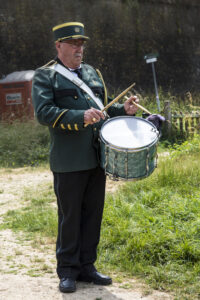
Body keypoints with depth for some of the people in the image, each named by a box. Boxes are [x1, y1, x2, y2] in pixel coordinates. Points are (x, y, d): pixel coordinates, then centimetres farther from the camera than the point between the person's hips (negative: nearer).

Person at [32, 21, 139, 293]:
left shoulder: (92, 73, 17)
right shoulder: (45, 76, -2)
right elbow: (44, 112, -15)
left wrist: (123, 110, 4)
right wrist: (81, 117, -26)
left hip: (97, 157, 6)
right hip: (69, 161, -6)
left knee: (93, 214, 10)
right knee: (70, 216, 2)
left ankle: (86, 266, 23)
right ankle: (68, 271, 15)